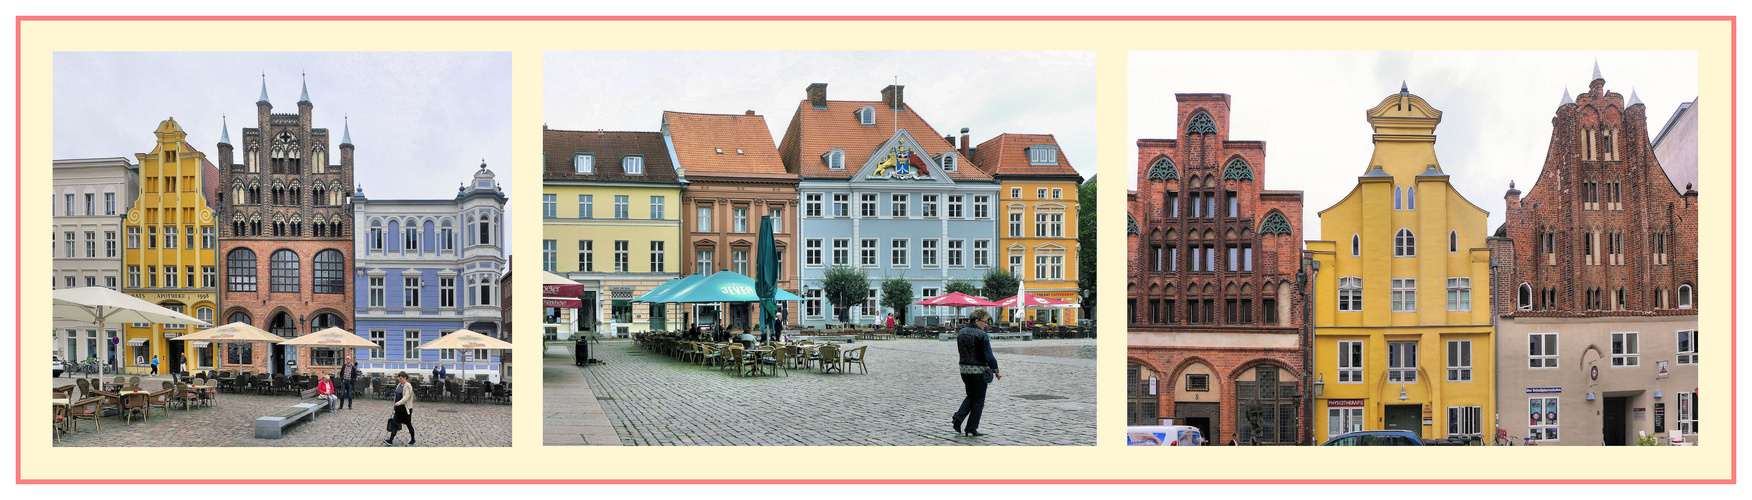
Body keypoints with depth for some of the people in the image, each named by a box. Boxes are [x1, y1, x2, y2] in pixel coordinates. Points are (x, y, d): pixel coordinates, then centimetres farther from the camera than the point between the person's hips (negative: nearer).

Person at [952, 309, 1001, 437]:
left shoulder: (961, 333, 6)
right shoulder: (982, 335, -15)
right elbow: (989, 356, -16)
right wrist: (996, 371, -7)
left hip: (964, 369, 6)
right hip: (979, 371, -6)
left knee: (970, 396, 21)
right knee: (978, 401, 6)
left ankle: (958, 418, 4)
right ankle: (971, 428, 8)